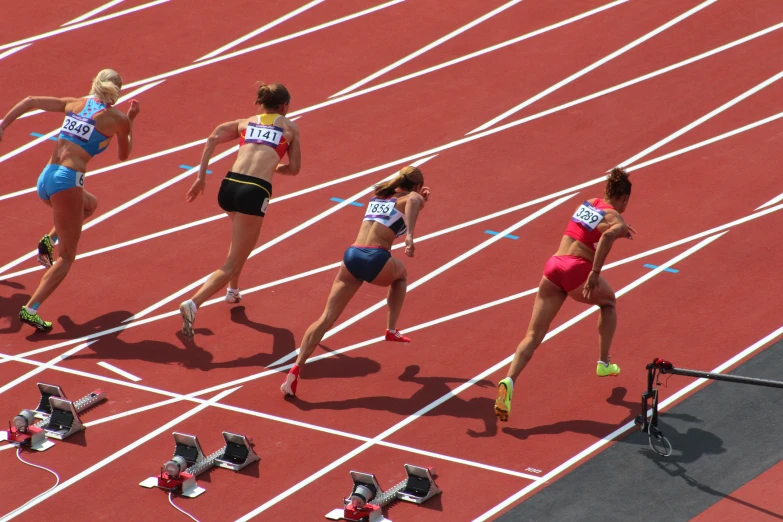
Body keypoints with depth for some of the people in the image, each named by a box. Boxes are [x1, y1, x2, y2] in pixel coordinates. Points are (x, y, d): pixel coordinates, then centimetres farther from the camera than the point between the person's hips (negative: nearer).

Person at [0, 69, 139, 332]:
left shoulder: (75, 104, 14)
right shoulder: (117, 119, 1)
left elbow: (30, 101, 10)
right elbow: (124, 155, 18)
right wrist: (131, 121, 27)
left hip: (45, 179, 6)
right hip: (67, 181, -6)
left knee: (90, 204, 37)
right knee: (66, 258, 3)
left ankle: (49, 240, 17)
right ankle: (30, 310, -9)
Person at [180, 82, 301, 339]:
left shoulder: (245, 122, 23)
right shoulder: (290, 127, 18)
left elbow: (213, 138, 7)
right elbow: (294, 169, 17)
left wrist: (201, 177, 6)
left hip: (229, 186, 5)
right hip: (255, 192, -4)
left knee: (242, 237, 39)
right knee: (232, 265, -3)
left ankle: (233, 290, 45)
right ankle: (194, 303, -24)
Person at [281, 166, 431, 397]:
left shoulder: (378, 194, 28)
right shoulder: (411, 198, 10)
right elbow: (413, 200, -17)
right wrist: (410, 236, -24)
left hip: (352, 256, 4)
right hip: (376, 258, -4)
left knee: (326, 318, -1)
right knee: (401, 274, 35)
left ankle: (296, 369, -16)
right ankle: (392, 330, 29)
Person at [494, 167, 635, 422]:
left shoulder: (589, 203, 20)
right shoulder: (616, 219, 1)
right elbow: (607, 236, -23)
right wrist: (595, 274, -24)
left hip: (553, 267, 4)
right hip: (577, 270, -4)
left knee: (533, 335, -1)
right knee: (608, 303, 31)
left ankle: (509, 381, -23)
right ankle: (604, 363, 34)